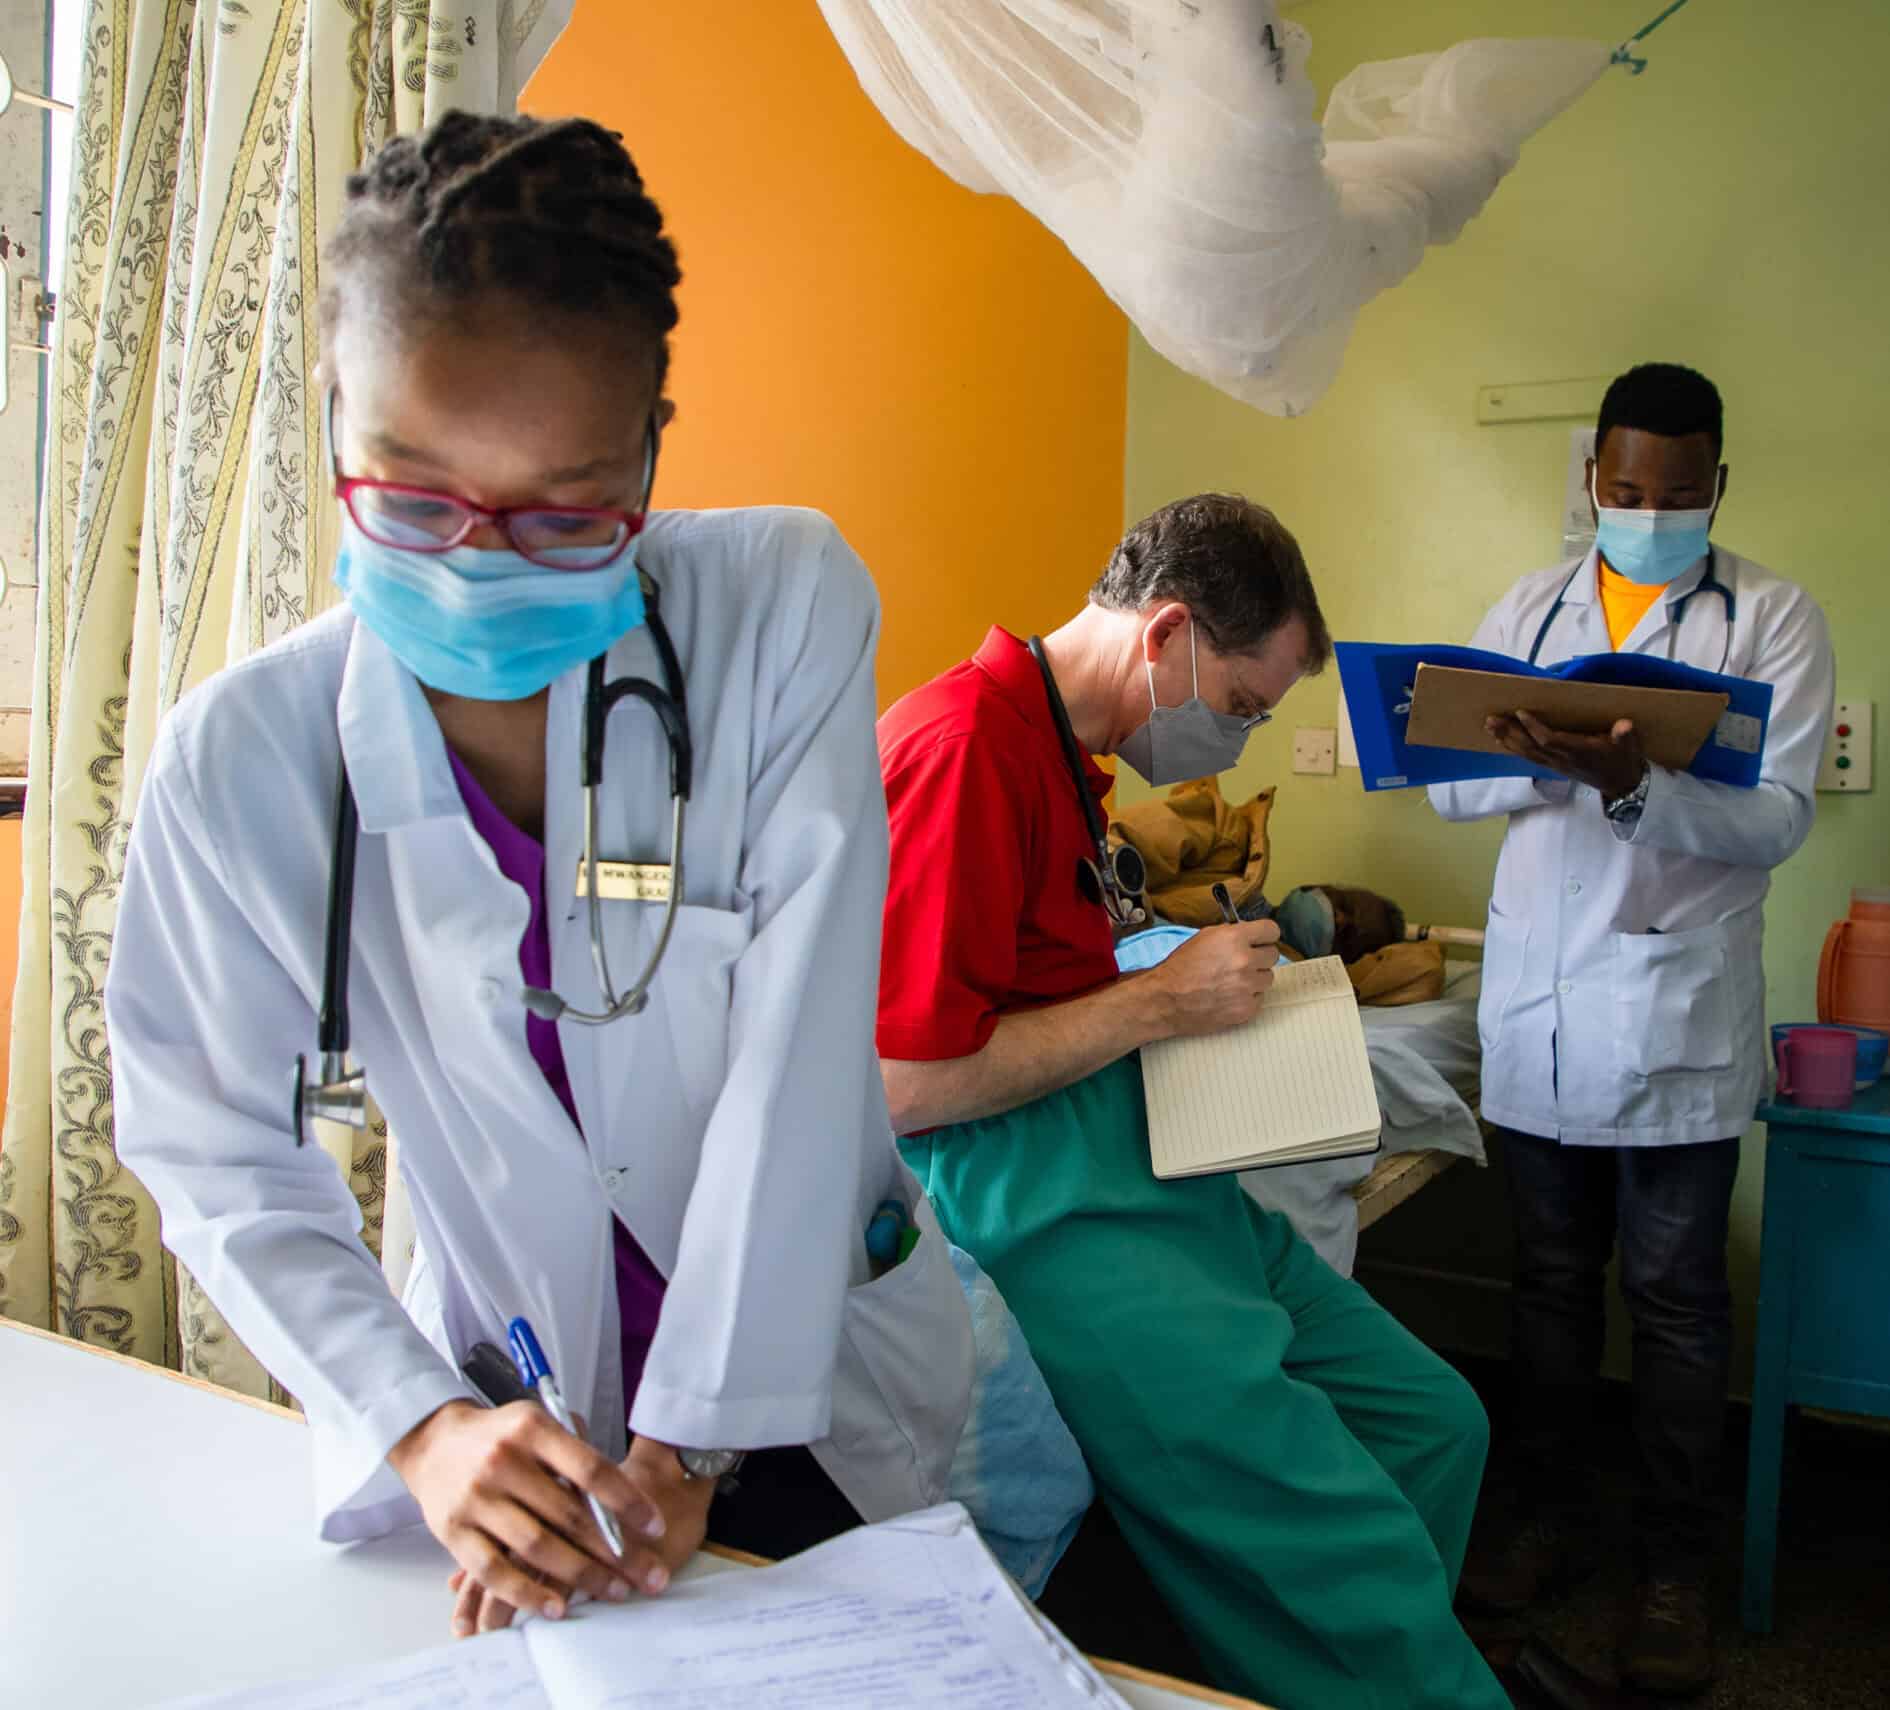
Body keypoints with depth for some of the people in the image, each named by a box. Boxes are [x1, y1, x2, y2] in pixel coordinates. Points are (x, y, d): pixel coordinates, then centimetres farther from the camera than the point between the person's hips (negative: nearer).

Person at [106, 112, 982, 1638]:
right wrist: (422, 1428, -19)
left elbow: (795, 1054, -20)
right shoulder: (238, 763, -14)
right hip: (515, 1417, 1)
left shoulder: (787, 610, -18)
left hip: (823, 1398, 0)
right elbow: (224, 1162, -6)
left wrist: (692, 1439, -19)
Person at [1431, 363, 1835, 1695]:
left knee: (1675, 1299, 5)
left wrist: (1635, 785, -29)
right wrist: (1545, 764, -17)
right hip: (1536, 1000, 3)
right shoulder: (1527, 611, 11)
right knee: (1551, 1279, 13)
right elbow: (1450, 783, 5)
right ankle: (1549, 1518, 29)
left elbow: (1778, 819, -12)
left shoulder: (1774, 619, 0)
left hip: (1676, 1015, -3)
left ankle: (1677, 1568, 19)